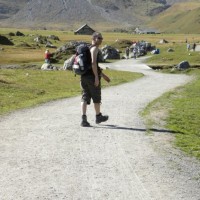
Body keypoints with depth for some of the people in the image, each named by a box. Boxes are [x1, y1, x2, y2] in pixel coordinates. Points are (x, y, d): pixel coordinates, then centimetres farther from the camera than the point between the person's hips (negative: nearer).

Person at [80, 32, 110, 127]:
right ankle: (98, 117, 25)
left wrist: (103, 75, 33)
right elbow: (93, 63, -21)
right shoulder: (94, 48, -8)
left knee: (85, 98, 4)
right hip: (92, 77, -8)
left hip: (84, 76, 8)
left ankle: (83, 119, -5)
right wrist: (97, 77, -22)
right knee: (96, 98, 9)